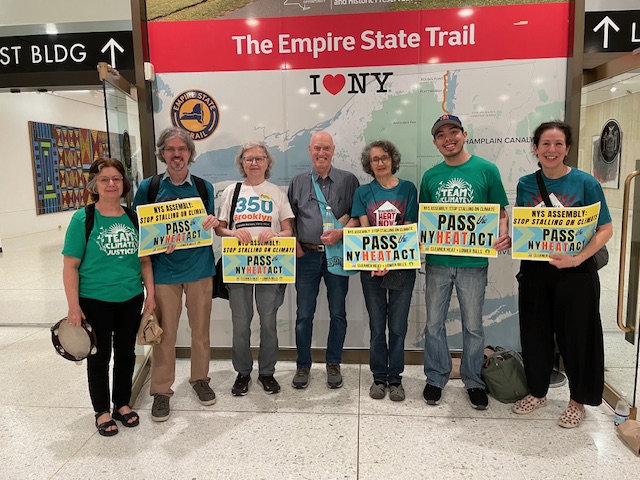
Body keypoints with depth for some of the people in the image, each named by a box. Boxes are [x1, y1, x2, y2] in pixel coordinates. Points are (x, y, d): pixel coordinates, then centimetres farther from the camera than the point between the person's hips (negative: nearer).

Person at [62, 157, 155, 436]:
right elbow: (70, 265, -9)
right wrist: (73, 306, -12)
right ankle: (102, 411, 29)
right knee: (99, 357, 10)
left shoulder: (134, 217, 2)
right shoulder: (83, 219, -9)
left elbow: (145, 259, 8)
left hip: (131, 299, 4)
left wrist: (150, 294, 4)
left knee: (126, 353, 15)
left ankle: (122, 404, 34)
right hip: (95, 301, -3)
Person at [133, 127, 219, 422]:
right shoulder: (148, 188, 0)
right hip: (164, 271, -1)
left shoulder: (204, 187, 5)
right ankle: (161, 390, 21)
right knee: (164, 333, 5)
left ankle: (200, 379, 32)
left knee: (201, 329, 12)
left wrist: (213, 222, -10)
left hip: (200, 268, 2)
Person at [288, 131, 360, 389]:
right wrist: (294, 244, -2)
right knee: (304, 315, 5)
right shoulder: (298, 182, 10)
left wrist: (342, 232, -15)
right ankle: (303, 365, 21)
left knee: (337, 313, 7)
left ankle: (333, 364, 24)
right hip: (306, 255, 1)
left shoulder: (348, 180, 4)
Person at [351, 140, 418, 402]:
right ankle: (379, 377, 22)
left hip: (402, 265, 0)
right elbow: (364, 230, -1)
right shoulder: (363, 192, 6)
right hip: (371, 268, 1)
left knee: (398, 326, 6)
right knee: (377, 326, 8)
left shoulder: (407, 189, 4)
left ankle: (395, 378, 21)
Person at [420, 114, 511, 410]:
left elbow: (501, 211, 1)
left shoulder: (486, 170, -2)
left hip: (473, 262, -2)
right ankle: (436, 378, 29)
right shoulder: (430, 176, 6)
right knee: (434, 323, 11)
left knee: (473, 326, 10)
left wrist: (503, 234, -19)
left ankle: (473, 381, 30)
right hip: (437, 261, 3)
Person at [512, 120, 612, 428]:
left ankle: (578, 401, 29)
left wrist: (577, 258, -22)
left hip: (575, 273, -3)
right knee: (535, 333, 13)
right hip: (534, 270, 4)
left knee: (576, 336, 8)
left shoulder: (585, 183, -8)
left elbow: (605, 230, -9)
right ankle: (537, 392, 34)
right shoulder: (525, 184, 3)